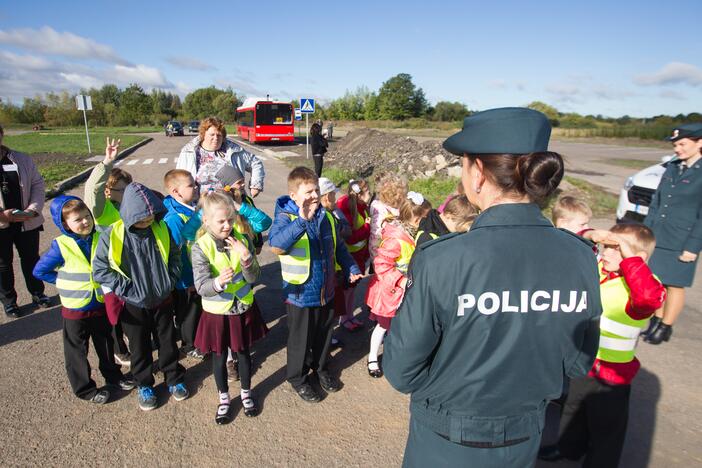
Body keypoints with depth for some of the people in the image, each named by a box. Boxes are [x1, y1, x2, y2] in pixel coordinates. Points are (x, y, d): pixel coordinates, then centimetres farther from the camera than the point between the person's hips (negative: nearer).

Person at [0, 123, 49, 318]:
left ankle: (37, 293, 34)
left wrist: (34, 208, -13)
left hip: (27, 222, 2)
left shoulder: (22, 160, 0)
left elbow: (37, 184, 2)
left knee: (31, 259, 17)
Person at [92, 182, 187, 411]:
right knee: (140, 346, 15)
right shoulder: (112, 235, -17)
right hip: (133, 304, -2)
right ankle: (144, 385, 36)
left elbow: (175, 255, 6)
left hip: (162, 299, 2)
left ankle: (174, 378, 37)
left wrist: (170, 280, -3)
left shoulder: (161, 229, -9)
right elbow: (100, 270, -12)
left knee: (168, 341, 16)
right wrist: (126, 288, -16)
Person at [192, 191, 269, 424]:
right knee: (219, 356, 15)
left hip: (243, 309, 2)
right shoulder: (201, 247, -18)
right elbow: (201, 286, -20)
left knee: (244, 353, 17)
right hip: (216, 313, -2)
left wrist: (246, 259, -32)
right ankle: (224, 398, 39)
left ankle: (246, 393, 42)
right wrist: (218, 282, -41)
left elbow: (253, 278, -12)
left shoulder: (242, 239, -11)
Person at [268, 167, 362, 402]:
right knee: (300, 339, 15)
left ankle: (320, 367, 50)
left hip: (326, 291, 6)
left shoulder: (326, 216, -1)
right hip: (300, 294, -5)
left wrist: (351, 269, 9)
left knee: (324, 334, 24)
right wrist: (302, 221, -50)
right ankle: (297, 378, 39)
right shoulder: (285, 217, -20)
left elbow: (338, 247, 14)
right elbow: (276, 245, -42)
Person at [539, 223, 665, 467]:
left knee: (606, 428, 17)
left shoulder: (642, 286, -27)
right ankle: (568, 448, 56)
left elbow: (650, 298, -50)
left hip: (611, 376, -7)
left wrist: (629, 256, -42)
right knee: (573, 412, 31)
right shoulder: (597, 268, -7)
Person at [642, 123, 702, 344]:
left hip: (681, 243, -5)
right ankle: (657, 320, 28)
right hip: (656, 239, 5)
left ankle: (665, 327, 20)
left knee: (674, 285, 6)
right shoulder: (672, 168, 8)